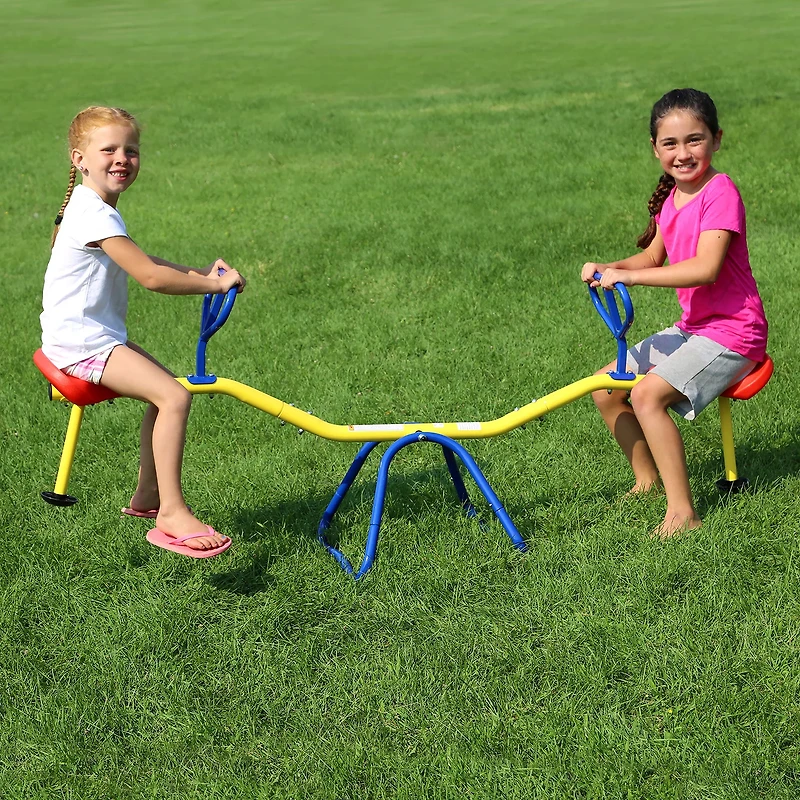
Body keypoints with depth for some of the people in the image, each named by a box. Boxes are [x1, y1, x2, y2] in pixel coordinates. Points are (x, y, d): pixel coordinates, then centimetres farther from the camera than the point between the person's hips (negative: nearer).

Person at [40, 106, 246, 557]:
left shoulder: (93, 208, 15)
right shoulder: (95, 215, -19)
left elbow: (141, 263, 24)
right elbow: (150, 276, -23)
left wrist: (200, 273, 11)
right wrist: (214, 284, -12)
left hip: (96, 334, 11)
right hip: (80, 339, -11)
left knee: (165, 390, 20)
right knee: (174, 397, -20)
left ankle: (146, 497, 29)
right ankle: (172, 515, -20)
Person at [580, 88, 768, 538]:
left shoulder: (720, 192, -20)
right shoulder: (671, 198, 7)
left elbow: (706, 268, -31)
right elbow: (652, 258, 16)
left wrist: (627, 277, -29)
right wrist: (607, 269, -4)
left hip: (732, 332, -9)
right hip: (692, 327, 9)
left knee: (649, 394, -26)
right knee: (606, 386, 8)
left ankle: (683, 511, -19)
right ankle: (647, 480, 24)